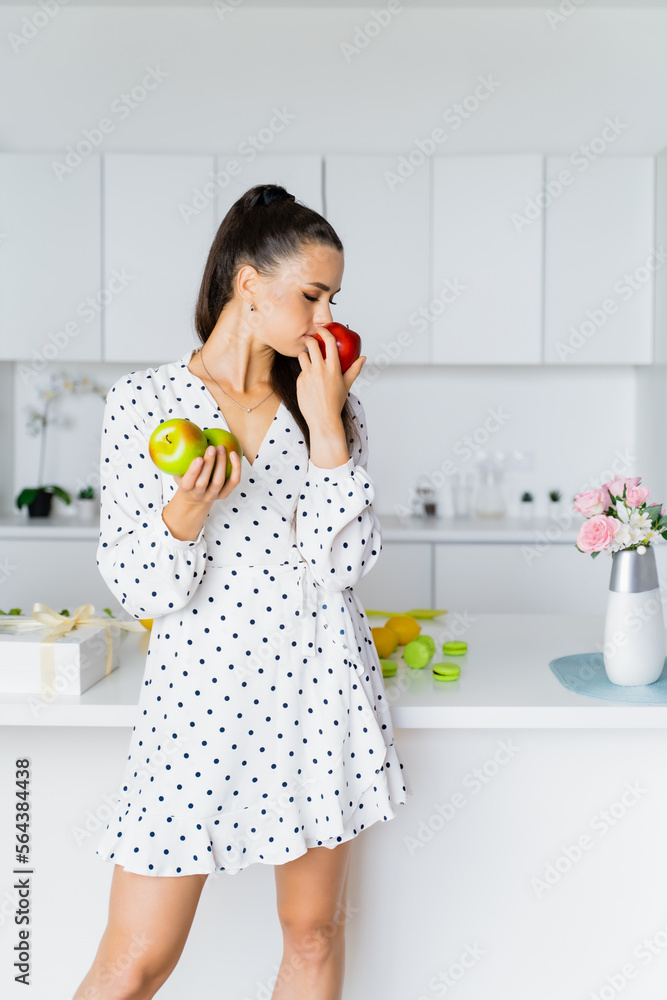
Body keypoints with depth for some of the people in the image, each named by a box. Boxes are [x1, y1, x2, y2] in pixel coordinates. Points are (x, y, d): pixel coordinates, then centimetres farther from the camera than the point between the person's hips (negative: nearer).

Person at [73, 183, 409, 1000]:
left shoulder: (331, 402, 4)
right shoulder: (143, 402, -4)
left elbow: (345, 563, -7)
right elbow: (140, 593, -6)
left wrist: (324, 425, -12)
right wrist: (185, 514, -26)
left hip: (320, 687, 3)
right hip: (199, 689, -2)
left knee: (314, 934, 16)